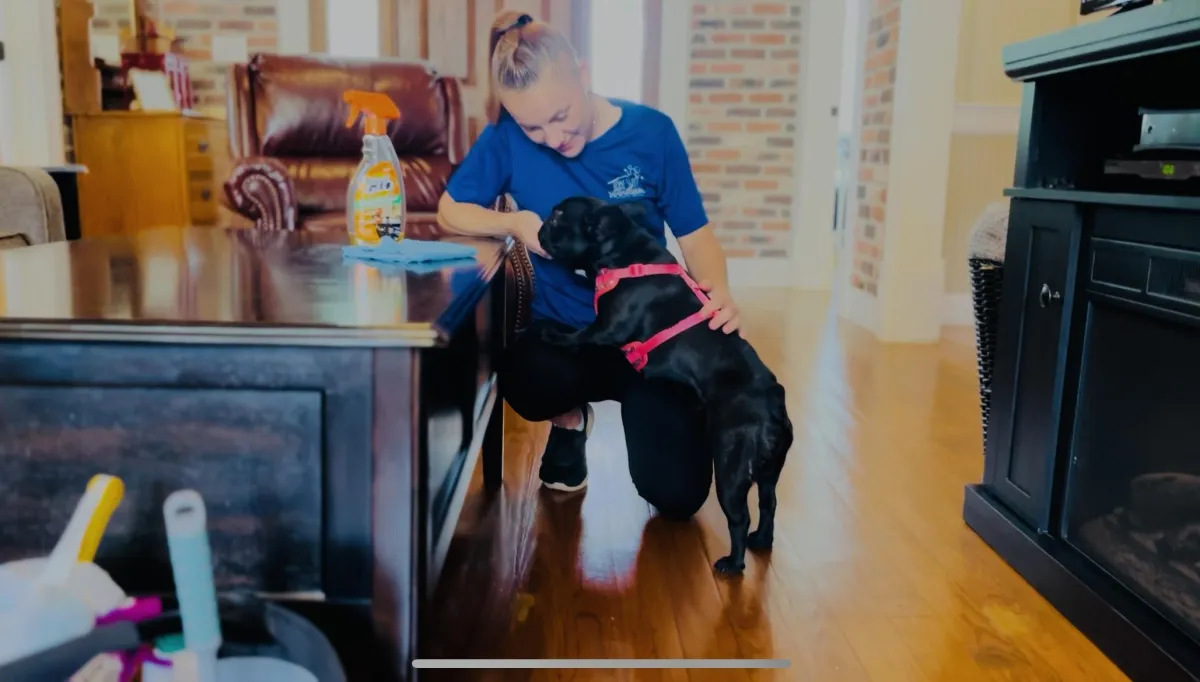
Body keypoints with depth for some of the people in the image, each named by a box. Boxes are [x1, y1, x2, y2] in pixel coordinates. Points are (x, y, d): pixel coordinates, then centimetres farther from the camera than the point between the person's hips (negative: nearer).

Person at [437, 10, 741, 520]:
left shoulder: (651, 131, -10)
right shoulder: (509, 135, -8)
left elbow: (695, 233, -4)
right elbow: (450, 211, 3)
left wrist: (718, 291, -26)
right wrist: (515, 223, -18)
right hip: (563, 330, 1)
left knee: (677, 495, -13)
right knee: (526, 383, -37)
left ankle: (646, 409, 24)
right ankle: (571, 420, 5)